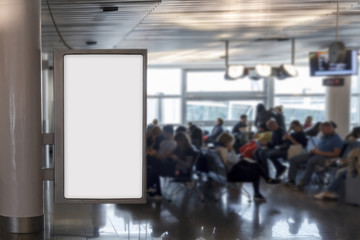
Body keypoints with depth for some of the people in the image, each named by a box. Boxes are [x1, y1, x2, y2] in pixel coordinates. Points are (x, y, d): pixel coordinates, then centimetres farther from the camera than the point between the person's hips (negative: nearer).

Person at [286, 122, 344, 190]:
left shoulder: (337, 139, -7)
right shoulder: (324, 136, 20)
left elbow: (336, 154, -14)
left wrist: (321, 153, -17)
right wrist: (314, 150, 3)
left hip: (325, 156, -9)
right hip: (315, 154, 9)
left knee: (311, 161, -42)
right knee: (293, 160, -5)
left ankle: (303, 183, -30)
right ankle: (291, 180, -7)